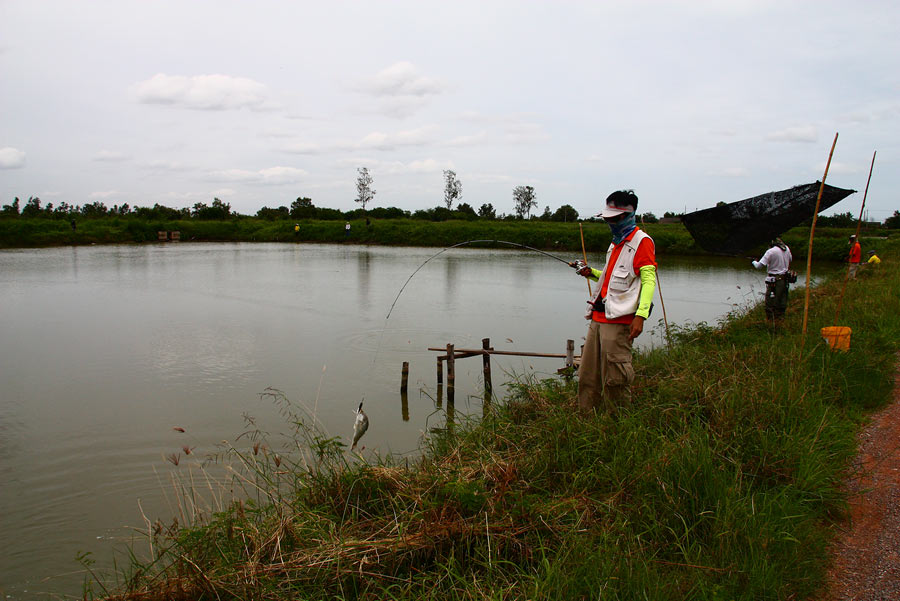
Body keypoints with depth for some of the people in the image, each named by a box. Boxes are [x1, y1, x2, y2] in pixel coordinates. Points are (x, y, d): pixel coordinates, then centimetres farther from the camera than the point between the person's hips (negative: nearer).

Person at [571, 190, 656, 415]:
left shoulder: (642, 241, -4)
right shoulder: (616, 243, 23)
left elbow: (648, 280, -13)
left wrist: (640, 315, -24)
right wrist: (591, 273, 13)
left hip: (618, 320, -9)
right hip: (599, 317, 9)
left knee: (615, 377, -7)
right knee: (587, 375, 9)